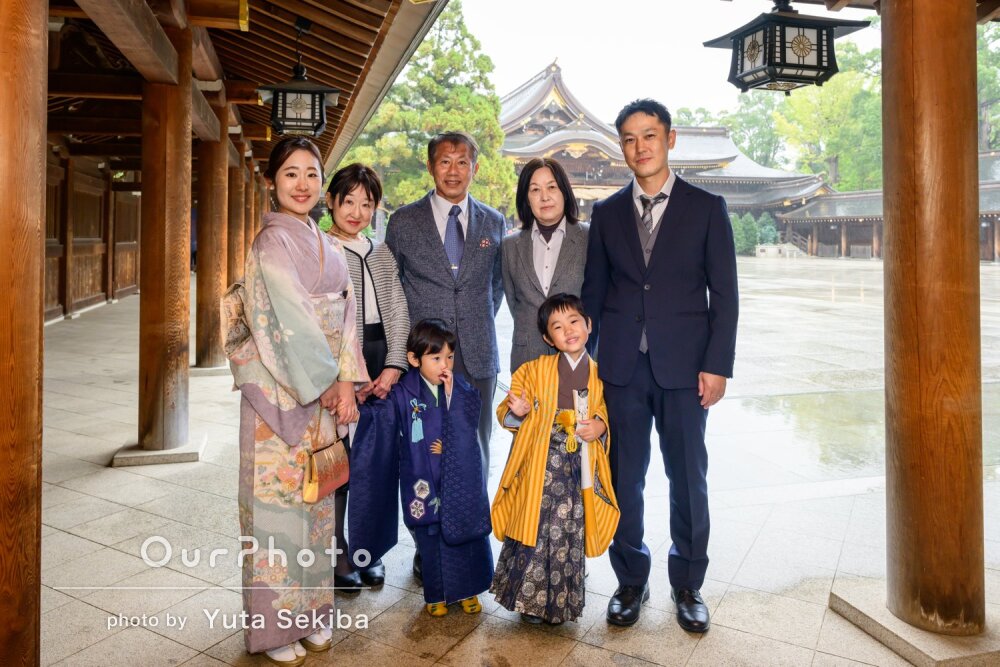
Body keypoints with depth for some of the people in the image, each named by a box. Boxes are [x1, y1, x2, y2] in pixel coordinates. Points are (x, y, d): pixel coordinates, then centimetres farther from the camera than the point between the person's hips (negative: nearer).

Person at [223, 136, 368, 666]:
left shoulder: (326, 246, 12)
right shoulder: (272, 243, -11)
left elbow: (343, 319, 8)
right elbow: (288, 324, -17)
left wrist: (346, 383, -2)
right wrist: (329, 384, -11)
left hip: (324, 392, 7)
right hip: (280, 393, -7)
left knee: (315, 500, 15)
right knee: (278, 500, 3)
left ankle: (311, 612, 31)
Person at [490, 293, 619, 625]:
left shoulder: (600, 376, 4)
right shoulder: (534, 370, -1)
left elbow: (606, 412, 16)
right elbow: (505, 411, 3)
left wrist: (600, 425, -5)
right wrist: (516, 412, -19)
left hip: (579, 468, 2)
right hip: (540, 466, -2)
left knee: (569, 533, 9)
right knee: (535, 529, 1)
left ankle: (560, 602, 30)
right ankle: (531, 599, 23)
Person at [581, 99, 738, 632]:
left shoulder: (706, 208, 4)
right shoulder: (607, 213, 10)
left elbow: (724, 295, 1)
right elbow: (593, 292, 11)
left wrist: (717, 364, -7)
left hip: (684, 366, -1)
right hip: (621, 367, 2)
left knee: (688, 478, 7)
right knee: (623, 477, 8)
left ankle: (687, 586, 27)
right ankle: (631, 582, 26)